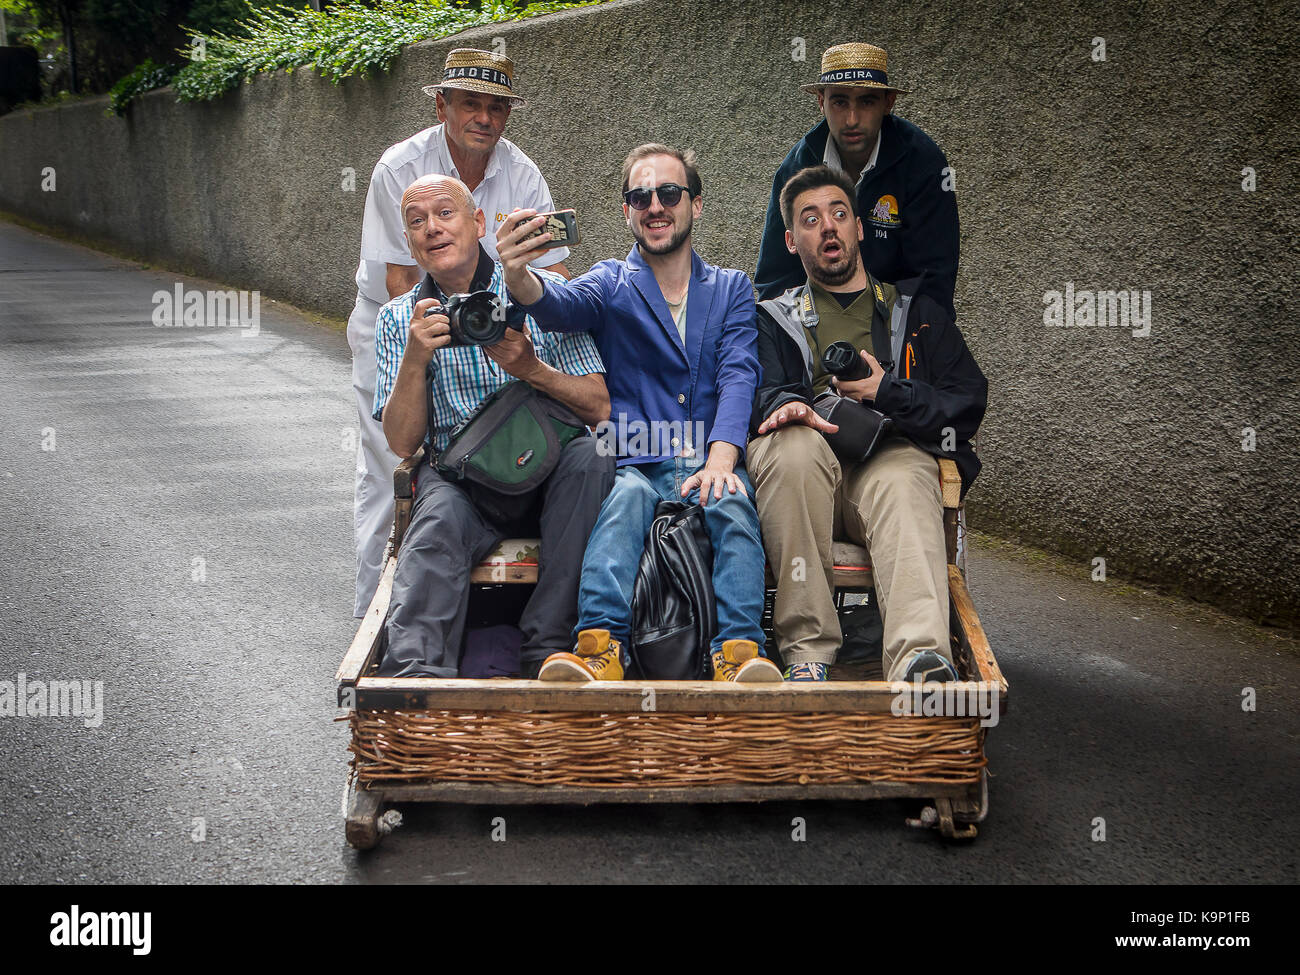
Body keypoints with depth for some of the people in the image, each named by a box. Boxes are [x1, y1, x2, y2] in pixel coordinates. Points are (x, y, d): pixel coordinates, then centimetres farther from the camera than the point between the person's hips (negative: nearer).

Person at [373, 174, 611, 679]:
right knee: (441, 516, -32)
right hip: (457, 476, 0)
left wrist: (531, 369, -21)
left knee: (589, 456, -31)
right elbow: (401, 442, 0)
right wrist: (415, 359, -15)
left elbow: (598, 407, -4)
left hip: (547, 474, 0)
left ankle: (547, 648, -31)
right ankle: (414, 669, -50)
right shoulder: (399, 320, 9)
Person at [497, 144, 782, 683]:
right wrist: (518, 276, -36)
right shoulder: (612, 284, 15)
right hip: (636, 464, -1)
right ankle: (601, 649, -49)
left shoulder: (732, 288, 20)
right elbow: (561, 304, -10)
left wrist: (721, 458, -17)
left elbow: (739, 374, 3)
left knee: (732, 502, -32)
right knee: (627, 495, -34)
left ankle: (738, 654, -47)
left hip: (712, 463, 1)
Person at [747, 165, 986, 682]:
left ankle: (919, 659, -63)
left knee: (904, 481, -38)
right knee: (792, 443, -37)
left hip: (892, 455, 0)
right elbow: (757, 393, 6)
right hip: (806, 465, 0)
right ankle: (807, 648, -38)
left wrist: (887, 392, 0)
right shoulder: (773, 320, 27)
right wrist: (786, 406, -18)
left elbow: (968, 403, 16)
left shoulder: (916, 311, 28)